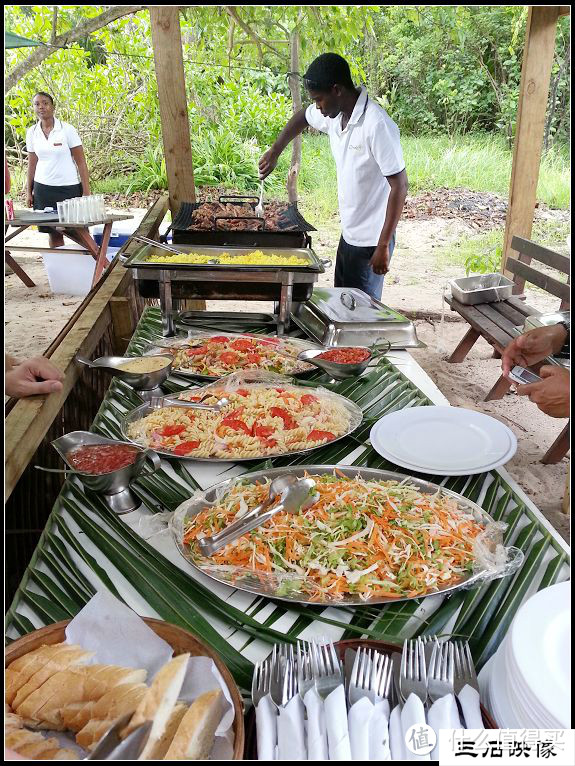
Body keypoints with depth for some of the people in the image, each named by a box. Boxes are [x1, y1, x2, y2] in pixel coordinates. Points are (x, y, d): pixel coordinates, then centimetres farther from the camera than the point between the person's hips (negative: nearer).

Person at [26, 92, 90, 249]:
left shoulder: (67, 129, -5)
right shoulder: (31, 132, 6)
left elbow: (81, 162, -5)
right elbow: (32, 164, 13)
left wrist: (86, 192, -10)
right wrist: (29, 192, 10)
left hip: (69, 187, -3)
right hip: (43, 189, 3)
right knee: (54, 233, 6)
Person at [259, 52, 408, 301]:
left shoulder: (377, 125, -23)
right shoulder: (334, 115, 1)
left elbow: (399, 186, -23)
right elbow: (302, 117, 25)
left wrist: (384, 246, -23)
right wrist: (274, 152, 13)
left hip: (371, 241, -8)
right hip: (349, 233, 8)